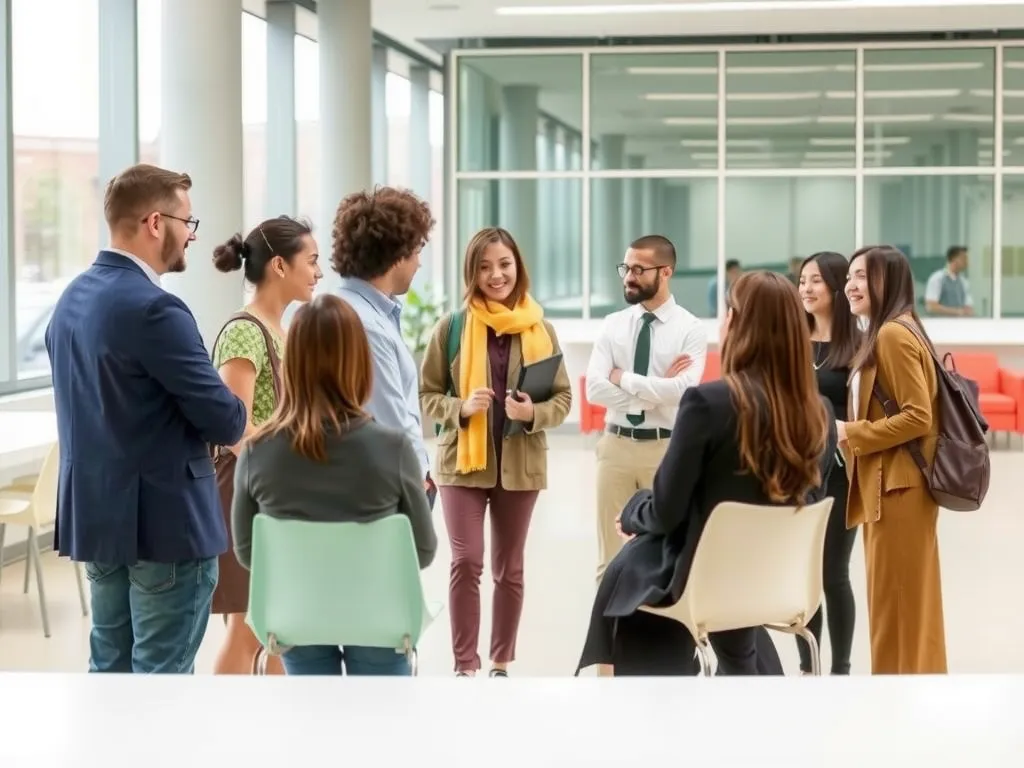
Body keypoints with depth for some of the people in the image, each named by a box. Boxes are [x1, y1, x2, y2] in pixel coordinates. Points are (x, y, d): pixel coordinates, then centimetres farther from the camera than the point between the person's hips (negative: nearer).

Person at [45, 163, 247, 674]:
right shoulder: (154, 309, -20)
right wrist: (238, 421, 5)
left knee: (110, 669, 15)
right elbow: (224, 420, -19)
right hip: (164, 520, -9)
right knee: (161, 675, 0)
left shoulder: (72, 299, 9)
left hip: (97, 512, 9)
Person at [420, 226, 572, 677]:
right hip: (463, 461, -2)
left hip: (520, 466, 2)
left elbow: (563, 397, 3)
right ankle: (465, 667, -2)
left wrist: (534, 413, -16)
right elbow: (427, 395, 1)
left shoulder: (539, 329, -1)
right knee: (466, 561, -11)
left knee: (509, 568, 12)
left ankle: (501, 665, 24)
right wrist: (462, 407, -17)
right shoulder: (452, 326, -4)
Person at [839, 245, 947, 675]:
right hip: (890, 484, 10)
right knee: (901, 599, 14)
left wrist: (850, 433, -16)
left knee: (897, 601, -3)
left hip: (899, 487, -10)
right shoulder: (883, 334, 16)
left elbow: (918, 416, -22)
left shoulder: (893, 335, -16)